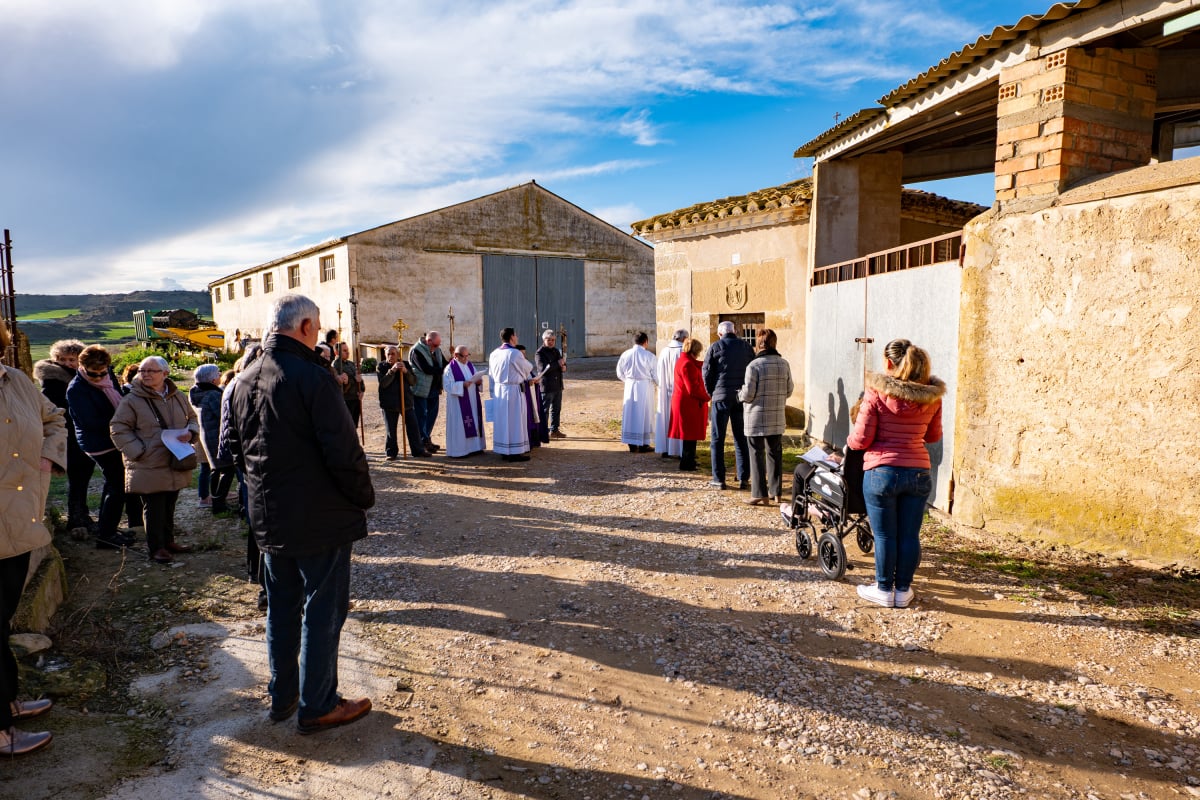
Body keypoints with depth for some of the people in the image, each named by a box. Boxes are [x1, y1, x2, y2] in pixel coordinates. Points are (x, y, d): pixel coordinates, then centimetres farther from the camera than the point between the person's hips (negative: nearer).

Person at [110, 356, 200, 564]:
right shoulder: (131, 400, -8)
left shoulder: (177, 396, 6)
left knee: (169, 506, 17)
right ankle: (156, 548, 14)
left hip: (175, 465, 5)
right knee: (154, 509, 1)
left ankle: (168, 541, 32)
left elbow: (192, 418, 19)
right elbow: (118, 429, -6)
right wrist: (138, 451, -13)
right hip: (149, 467, -5)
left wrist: (190, 432, -3)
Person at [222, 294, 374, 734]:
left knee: (281, 609, 20)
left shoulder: (242, 381, 6)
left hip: (268, 517, 8)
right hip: (321, 517, -8)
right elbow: (344, 450, -22)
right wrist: (364, 496, -8)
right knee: (322, 612, 5)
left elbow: (231, 443, 14)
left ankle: (282, 697, 34)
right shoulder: (312, 378, -20)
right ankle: (317, 707, 17)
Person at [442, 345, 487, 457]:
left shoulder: (470, 365, 11)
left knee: (474, 423, 11)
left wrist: (479, 380, -8)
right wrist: (462, 384, -25)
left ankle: (474, 447, 21)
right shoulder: (450, 368, -10)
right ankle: (458, 450, 2)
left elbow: (477, 377, 16)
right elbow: (447, 385, -16)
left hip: (472, 401, 7)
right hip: (458, 402, -7)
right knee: (459, 425, -4)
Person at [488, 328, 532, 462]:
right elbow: (528, 368, -1)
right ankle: (515, 452, 4)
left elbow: (491, 376, 11)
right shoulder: (515, 353, -16)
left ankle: (503, 451, 19)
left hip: (498, 391, 7)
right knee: (515, 421, 0)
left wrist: (493, 393, 19)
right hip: (513, 391, -7)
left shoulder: (494, 354, 5)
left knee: (501, 420, 12)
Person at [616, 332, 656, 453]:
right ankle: (643, 444, 11)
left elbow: (620, 373, 7)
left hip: (630, 387, 3)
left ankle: (632, 444, 14)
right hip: (645, 387, -3)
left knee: (630, 414, 10)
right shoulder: (649, 356, -14)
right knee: (644, 414, 7)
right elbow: (655, 374, -8)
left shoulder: (625, 354, -3)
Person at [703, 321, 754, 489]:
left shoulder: (716, 347, -2)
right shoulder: (747, 347, 8)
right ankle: (743, 479, 9)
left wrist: (711, 393, 9)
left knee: (717, 439, 3)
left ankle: (718, 479, 3)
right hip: (742, 398, 3)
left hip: (721, 397, -3)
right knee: (741, 438, 9)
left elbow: (706, 372, -3)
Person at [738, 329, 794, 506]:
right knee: (775, 454, 14)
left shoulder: (754, 365, -15)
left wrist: (740, 393, 8)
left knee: (757, 455, 2)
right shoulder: (784, 364, 2)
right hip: (777, 418, 5)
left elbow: (748, 394, -14)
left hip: (756, 418, -5)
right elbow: (789, 390, 7)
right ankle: (776, 492, 21)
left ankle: (760, 494, 3)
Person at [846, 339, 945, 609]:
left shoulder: (876, 392, -10)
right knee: (910, 535, 11)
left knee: (885, 535, 7)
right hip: (918, 472, 4)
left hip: (882, 471, -4)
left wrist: (849, 442, 13)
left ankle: (884, 590, 19)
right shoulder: (932, 396, 2)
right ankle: (903, 591, 22)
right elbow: (934, 436, 15)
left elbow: (861, 439, -9)